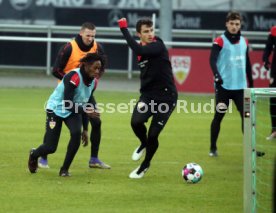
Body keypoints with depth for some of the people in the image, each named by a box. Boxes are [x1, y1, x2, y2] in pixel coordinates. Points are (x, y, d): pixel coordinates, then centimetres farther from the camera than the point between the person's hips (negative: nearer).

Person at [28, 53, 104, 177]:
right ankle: (34, 155, 31)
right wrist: (85, 111, -43)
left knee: (76, 133, -25)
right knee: (50, 147, -7)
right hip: (56, 109, -6)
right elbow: (67, 103, -31)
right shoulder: (74, 77, -30)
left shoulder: (93, 81, -7)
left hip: (73, 111, 6)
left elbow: (87, 104, 5)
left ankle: (65, 169, -8)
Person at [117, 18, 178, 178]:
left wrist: (124, 28, -31)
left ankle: (145, 165, 24)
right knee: (136, 122, -22)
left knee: (153, 135, -4)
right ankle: (144, 144, 12)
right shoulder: (142, 49, 7)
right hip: (148, 95, 5)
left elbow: (138, 50, -36)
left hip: (166, 97, -5)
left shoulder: (158, 46, -16)